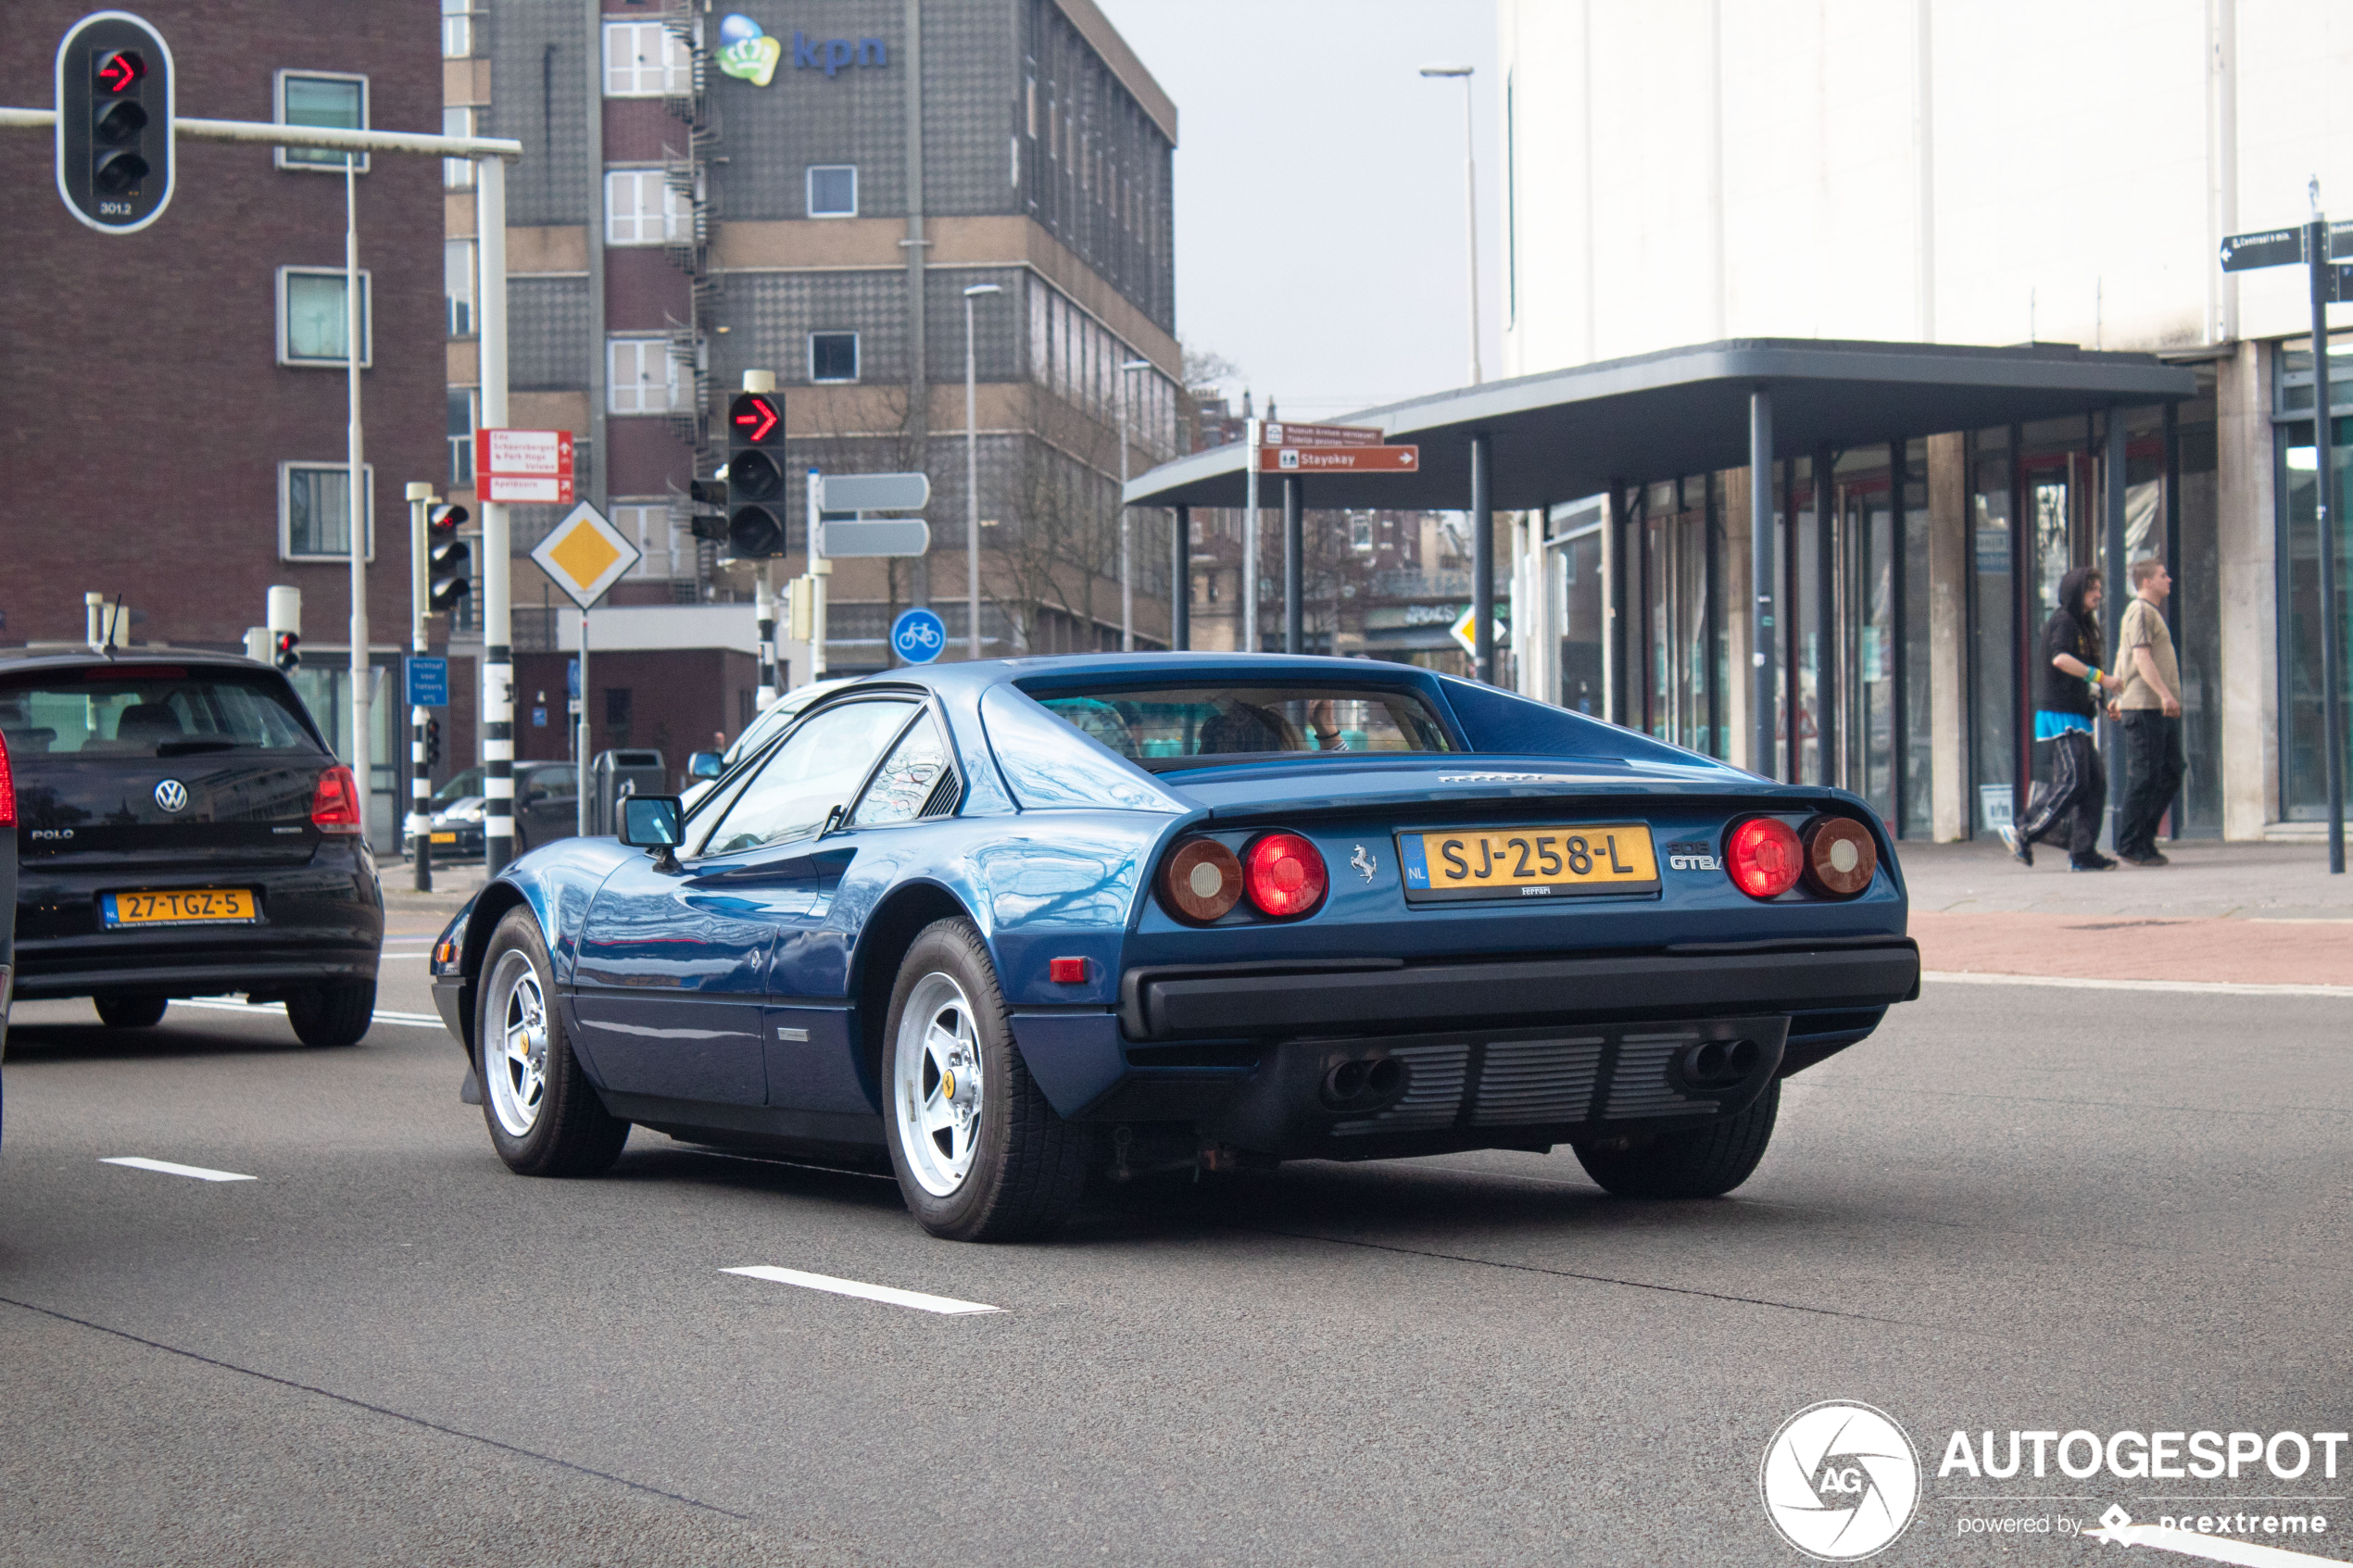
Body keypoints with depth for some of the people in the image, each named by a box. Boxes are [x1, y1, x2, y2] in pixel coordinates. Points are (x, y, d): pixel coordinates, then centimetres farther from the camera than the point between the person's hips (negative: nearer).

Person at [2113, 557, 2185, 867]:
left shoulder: (2153, 612, 23)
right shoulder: (2140, 611, -8)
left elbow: (2122, 656, 27)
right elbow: (2141, 657, -19)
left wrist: (2118, 697, 27)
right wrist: (2164, 694, -26)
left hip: (2161, 711, 10)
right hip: (2144, 707, -10)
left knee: (2171, 774, 9)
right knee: (2145, 777, -8)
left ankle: (2144, 839, 14)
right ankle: (2131, 847, -4)